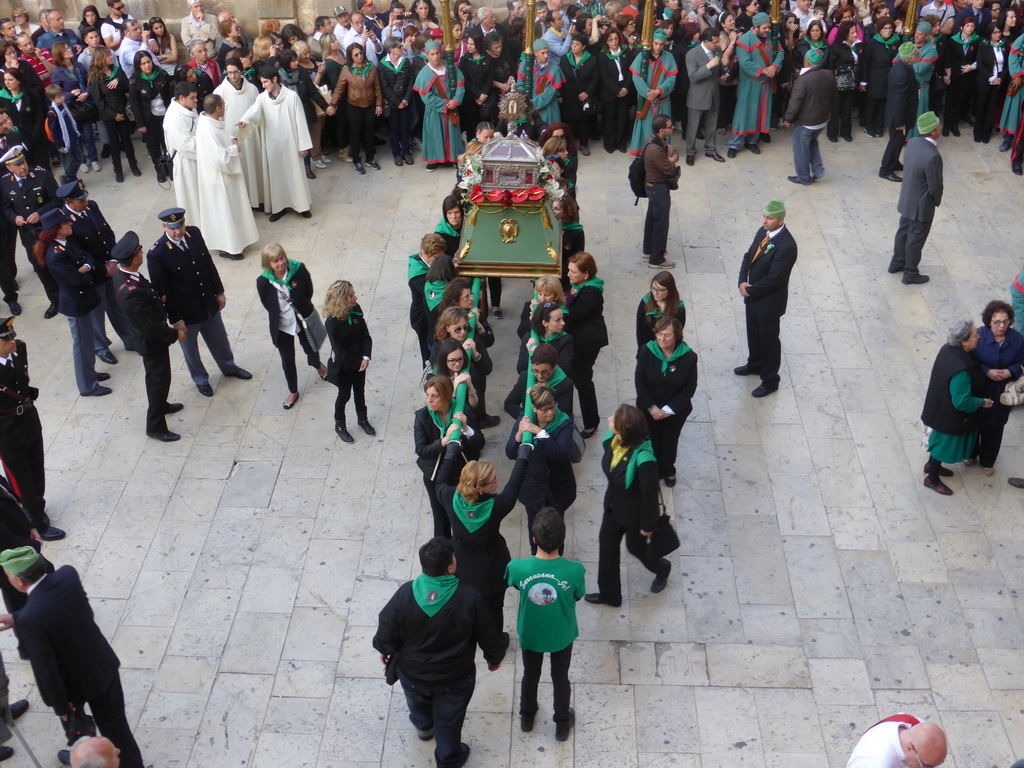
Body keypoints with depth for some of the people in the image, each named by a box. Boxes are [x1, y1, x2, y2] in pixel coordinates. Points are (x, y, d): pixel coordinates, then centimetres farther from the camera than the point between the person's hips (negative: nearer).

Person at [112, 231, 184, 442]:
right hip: (152, 340, -9)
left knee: (154, 376, 29)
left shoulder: (122, 273, -10)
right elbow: (151, 325, -31)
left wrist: (157, 298, -6)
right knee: (160, 380, 8)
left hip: (146, 336, 9)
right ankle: (155, 427, 23)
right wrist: (175, 334, -17)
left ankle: (160, 405, 53)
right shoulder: (131, 293, -39)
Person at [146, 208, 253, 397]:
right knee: (190, 348, 20)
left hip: (209, 303, 5)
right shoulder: (156, 254, -27)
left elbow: (209, 263, 3)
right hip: (185, 311, -5)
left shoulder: (194, 233, -11)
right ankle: (200, 379, 45)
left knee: (219, 339, 26)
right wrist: (175, 319, -14)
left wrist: (219, 291, 8)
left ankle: (229, 367, 52)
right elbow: (161, 290, -19)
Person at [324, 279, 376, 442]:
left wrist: (366, 358, -18)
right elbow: (340, 351, -22)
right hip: (344, 365, -5)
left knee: (360, 391, 23)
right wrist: (358, 363, -16)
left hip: (360, 362, 5)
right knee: (344, 395, 15)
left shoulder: (356, 309, -13)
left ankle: (362, 419, 47)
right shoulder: (332, 322, -28)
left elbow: (365, 335, -7)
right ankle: (339, 425, 38)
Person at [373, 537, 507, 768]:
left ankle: (423, 726, 66)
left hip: (413, 673, 2)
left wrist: (385, 650, 11)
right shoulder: (469, 597, -30)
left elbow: (386, 634, -13)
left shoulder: (405, 594, -28)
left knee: (418, 703, 35)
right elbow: (489, 636, -15)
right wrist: (494, 657, 7)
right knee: (449, 721, 24)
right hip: (455, 678, -2)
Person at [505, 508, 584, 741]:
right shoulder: (575, 570, -33)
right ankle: (562, 725, 50)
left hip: (530, 634, 1)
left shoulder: (517, 567, -32)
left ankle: (527, 717, 55)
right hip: (561, 635, -1)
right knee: (560, 678, 27)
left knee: (530, 674, 30)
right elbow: (577, 597, -11)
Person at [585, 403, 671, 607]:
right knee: (606, 545, 18)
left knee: (635, 548, 21)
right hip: (614, 505, 6)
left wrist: (647, 525, -13)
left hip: (634, 513, -6)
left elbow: (650, 495, -26)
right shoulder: (614, 440, -19)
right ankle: (609, 594, 42)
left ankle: (662, 569, 56)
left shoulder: (643, 459, -40)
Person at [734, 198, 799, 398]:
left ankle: (770, 381, 24)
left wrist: (750, 290, -17)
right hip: (752, 295, 8)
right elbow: (749, 256, 5)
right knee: (753, 333, 26)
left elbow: (773, 278, -27)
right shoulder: (763, 232, -2)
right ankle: (755, 364, 50)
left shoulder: (786, 246, -29)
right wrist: (743, 281, -11)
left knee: (769, 340, 8)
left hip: (769, 301, -8)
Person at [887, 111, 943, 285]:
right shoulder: (932, 156, -33)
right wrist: (937, 201, -1)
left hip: (907, 198, 8)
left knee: (904, 231, 24)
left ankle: (897, 263, 42)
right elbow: (935, 185, -23)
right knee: (916, 238, 9)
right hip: (921, 204, -8)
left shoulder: (913, 142, -9)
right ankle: (910, 274, 25)